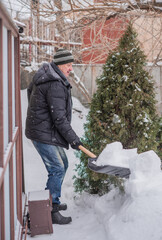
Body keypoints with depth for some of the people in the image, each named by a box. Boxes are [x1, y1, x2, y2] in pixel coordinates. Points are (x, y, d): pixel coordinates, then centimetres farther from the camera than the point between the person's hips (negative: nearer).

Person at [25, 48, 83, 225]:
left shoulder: (47, 76, 11)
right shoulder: (55, 85, -22)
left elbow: (31, 89, 29)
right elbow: (59, 117, -24)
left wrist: (37, 111, 33)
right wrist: (72, 138, -16)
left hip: (45, 132, 11)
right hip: (44, 135, -11)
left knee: (62, 165, 19)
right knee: (56, 169, -9)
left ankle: (51, 201, 31)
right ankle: (51, 211, -2)